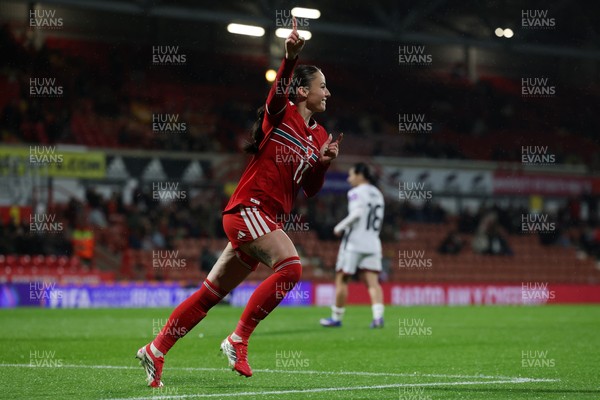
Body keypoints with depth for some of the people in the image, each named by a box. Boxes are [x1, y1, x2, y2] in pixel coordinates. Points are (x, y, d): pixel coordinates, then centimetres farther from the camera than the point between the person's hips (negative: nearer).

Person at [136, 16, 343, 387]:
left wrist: (324, 162, -3)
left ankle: (156, 350, 16)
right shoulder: (281, 113, -4)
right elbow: (279, 90, -28)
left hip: (267, 218, 8)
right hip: (249, 207, -8)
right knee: (291, 266, -26)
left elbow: (311, 189, 17)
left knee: (212, 292, 9)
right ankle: (238, 339, -18)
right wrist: (291, 55, -46)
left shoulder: (319, 135, 16)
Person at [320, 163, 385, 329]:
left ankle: (336, 317, 13)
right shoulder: (377, 194, 16)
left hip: (354, 242, -6)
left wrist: (340, 227, -13)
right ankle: (378, 316, -19)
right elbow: (378, 221, 15)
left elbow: (357, 213, -22)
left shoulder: (356, 192, -7)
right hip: (373, 243, 6)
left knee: (341, 280, 6)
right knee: (372, 282, -2)